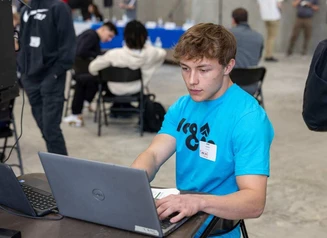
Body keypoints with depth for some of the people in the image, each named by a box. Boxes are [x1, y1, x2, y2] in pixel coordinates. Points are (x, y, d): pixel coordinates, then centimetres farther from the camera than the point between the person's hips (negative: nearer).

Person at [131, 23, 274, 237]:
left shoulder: (249, 118, -18)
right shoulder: (182, 107, 4)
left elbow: (255, 201, -24)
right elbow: (153, 155, -6)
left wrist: (199, 201, -41)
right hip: (178, 220, 6)